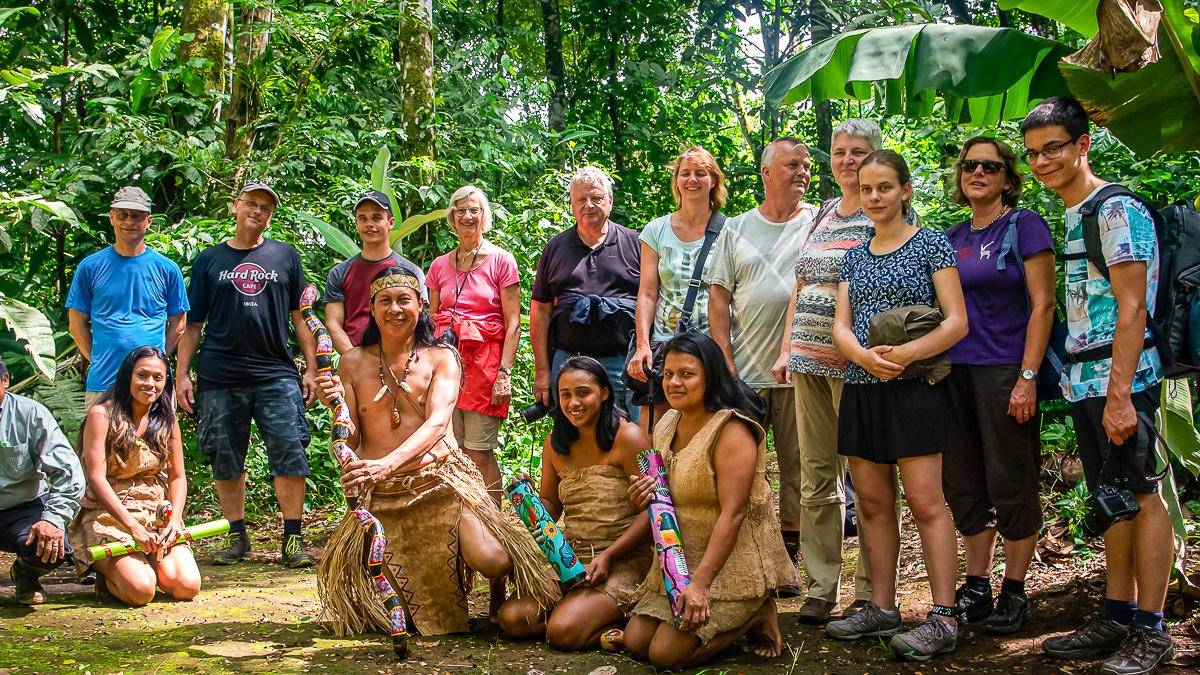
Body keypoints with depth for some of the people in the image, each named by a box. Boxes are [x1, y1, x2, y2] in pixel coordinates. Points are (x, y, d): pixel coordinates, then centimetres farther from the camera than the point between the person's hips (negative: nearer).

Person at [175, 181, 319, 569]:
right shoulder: (209, 260, 11)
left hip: (277, 375, -1)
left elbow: (300, 316, 11)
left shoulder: (285, 257, 11)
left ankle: (292, 539, -1)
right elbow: (192, 323, 11)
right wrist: (182, 374, 4)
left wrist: (310, 369, 5)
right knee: (226, 461, 5)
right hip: (220, 379, 1)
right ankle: (237, 537, 17)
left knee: (291, 456, -8)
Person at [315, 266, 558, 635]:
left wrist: (387, 463, -30)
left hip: (440, 480, -2)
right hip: (383, 494, 2)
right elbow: (352, 441, 5)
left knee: (491, 561, -23)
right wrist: (336, 406, -16)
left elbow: (437, 423, -15)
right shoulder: (353, 363, 6)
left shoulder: (441, 357, 1)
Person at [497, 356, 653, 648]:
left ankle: (620, 622, -1)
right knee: (512, 618, -13)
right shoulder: (555, 444, 11)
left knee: (563, 631, -26)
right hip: (570, 559, 7)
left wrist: (607, 556, -19)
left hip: (623, 561, -6)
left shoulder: (628, 438, -8)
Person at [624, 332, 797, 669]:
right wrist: (646, 492, -3)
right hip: (681, 558, 9)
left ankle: (756, 617, 4)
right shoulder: (667, 425, 8)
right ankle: (732, 619, 14)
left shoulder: (731, 431, -18)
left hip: (733, 562, -9)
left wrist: (700, 583, -31)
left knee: (666, 653, -16)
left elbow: (733, 513, -25)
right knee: (635, 642, 1)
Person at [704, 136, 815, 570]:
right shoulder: (737, 230, 10)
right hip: (744, 372, 1)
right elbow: (719, 298, 8)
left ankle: (787, 557, 15)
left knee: (798, 468, 5)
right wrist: (726, 360, -2)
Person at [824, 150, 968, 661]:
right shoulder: (854, 257, 15)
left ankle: (943, 618, -6)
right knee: (872, 503, 8)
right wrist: (866, 356, -14)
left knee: (926, 502, -8)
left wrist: (904, 354, -20)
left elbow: (957, 322, -6)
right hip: (860, 389, 6)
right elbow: (841, 327, 8)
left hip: (914, 388, -6)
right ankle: (882, 608, 16)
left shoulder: (931, 245, 0)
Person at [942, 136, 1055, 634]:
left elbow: (1042, 305, -9)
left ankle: (1014, 593, 11)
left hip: (1005, 371, -6)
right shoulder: (953, 237, 14)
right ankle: (976, 588, 19)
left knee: (1010, 484, 0)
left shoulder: (1024, 225, -4)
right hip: (956, 370, 6)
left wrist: (1028, 377, -16)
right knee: (963, 485, 9)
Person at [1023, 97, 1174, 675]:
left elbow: (1131, 308, -17)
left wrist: (1119, 393, -22)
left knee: (1140, 496, -3)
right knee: (1112, 499, 12)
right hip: (1083, 382, 9)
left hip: (1120, 380, -9)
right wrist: (1082, 385, 15)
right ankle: (1118, 616, 19)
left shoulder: (1116, 210, -11)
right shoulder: (1071, 217, 17)